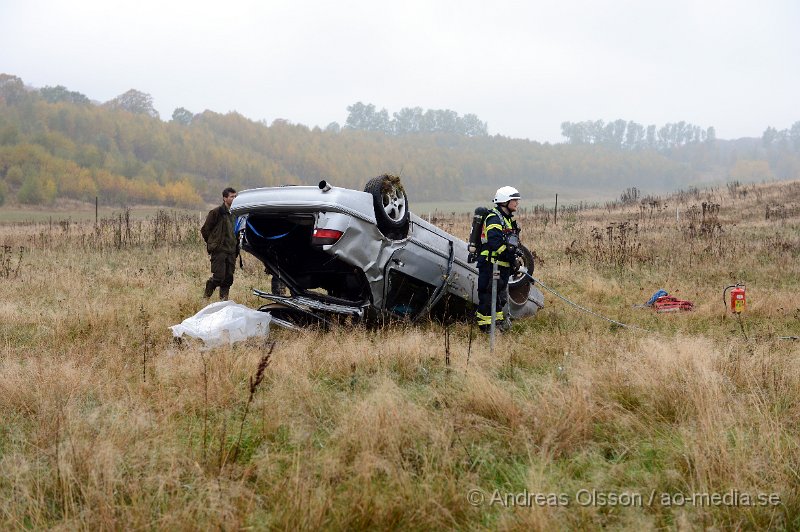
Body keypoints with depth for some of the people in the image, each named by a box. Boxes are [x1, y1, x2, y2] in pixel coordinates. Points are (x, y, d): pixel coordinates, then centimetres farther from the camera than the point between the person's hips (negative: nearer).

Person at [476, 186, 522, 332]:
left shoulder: (508, 219, 19)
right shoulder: (494, 218, -14)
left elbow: (513, 242, 24)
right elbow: (494, 241, -25)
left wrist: (514, 261, 18)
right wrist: (509, 254, -26)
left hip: (503, 265, 10)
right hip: (491, 264, -10)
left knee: (501, 294, 17)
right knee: (488, 294, -6)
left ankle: (499, 319, 27)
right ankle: (485, 324, -3)